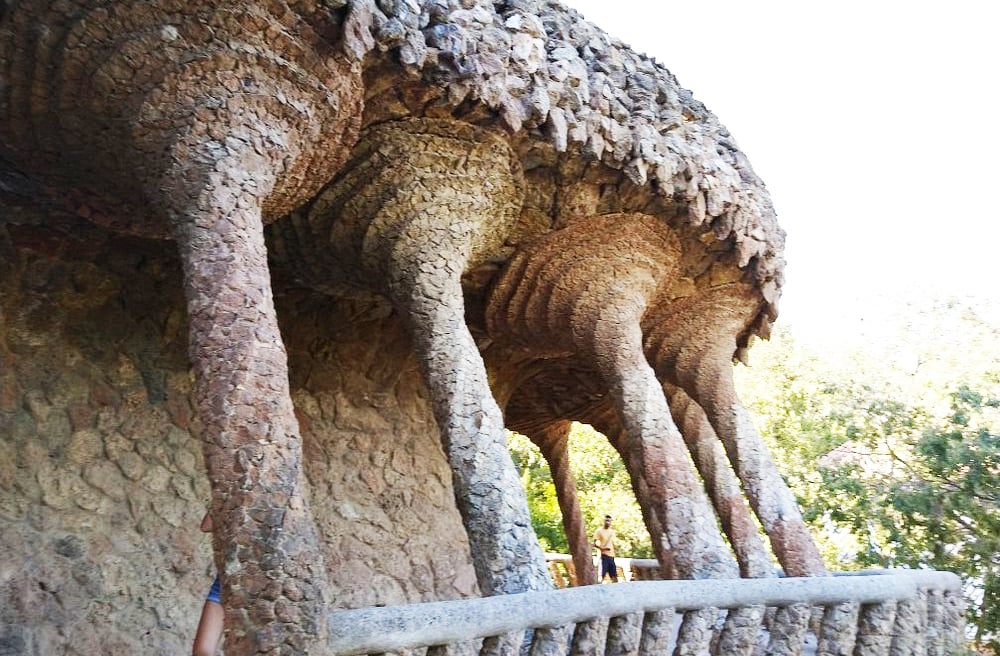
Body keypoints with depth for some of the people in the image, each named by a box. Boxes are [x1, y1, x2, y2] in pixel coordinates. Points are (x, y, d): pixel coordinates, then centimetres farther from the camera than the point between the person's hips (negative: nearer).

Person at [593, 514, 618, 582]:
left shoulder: (612, 531, 14)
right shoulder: (599, 531, -4)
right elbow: (595, 544, -8)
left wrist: (614, 553, 11)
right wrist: (603, 548, -22)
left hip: (612, 556, 6)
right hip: (604, 555, -6)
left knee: (614, 576, 7)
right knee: (602, 575, -10)